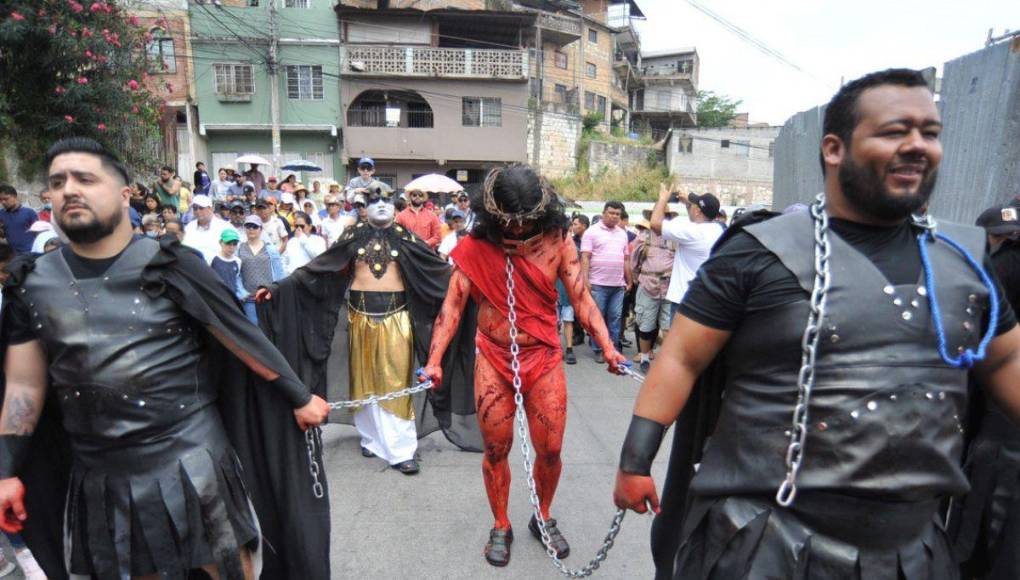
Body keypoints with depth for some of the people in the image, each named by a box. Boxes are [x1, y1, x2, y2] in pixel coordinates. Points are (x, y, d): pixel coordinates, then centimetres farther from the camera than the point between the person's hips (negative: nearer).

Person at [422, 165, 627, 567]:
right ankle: (501, 527, 33)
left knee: (550, 450, 8)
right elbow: (452, 306, -10)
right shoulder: (476, 246, -8)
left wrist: (608, 348, -16)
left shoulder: (557, 241, -6)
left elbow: (581, 299, -5)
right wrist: (434, 361, -19)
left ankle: (544, 519, 36)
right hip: (493, 361, 0)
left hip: (544, 359, 1)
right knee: (496, 450, 10)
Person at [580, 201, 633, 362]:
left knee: (615, 318, 7)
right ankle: (598, 350, 11)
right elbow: (585, 258, -7)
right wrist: (585, 280, -14)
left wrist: (629, 281, 15)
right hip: (598, 284, -4)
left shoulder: (622, 234, 15)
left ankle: (613, 349, 17)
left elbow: (626, 259, 17)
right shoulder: (592, 231, -1)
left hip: (618, 284, 4)